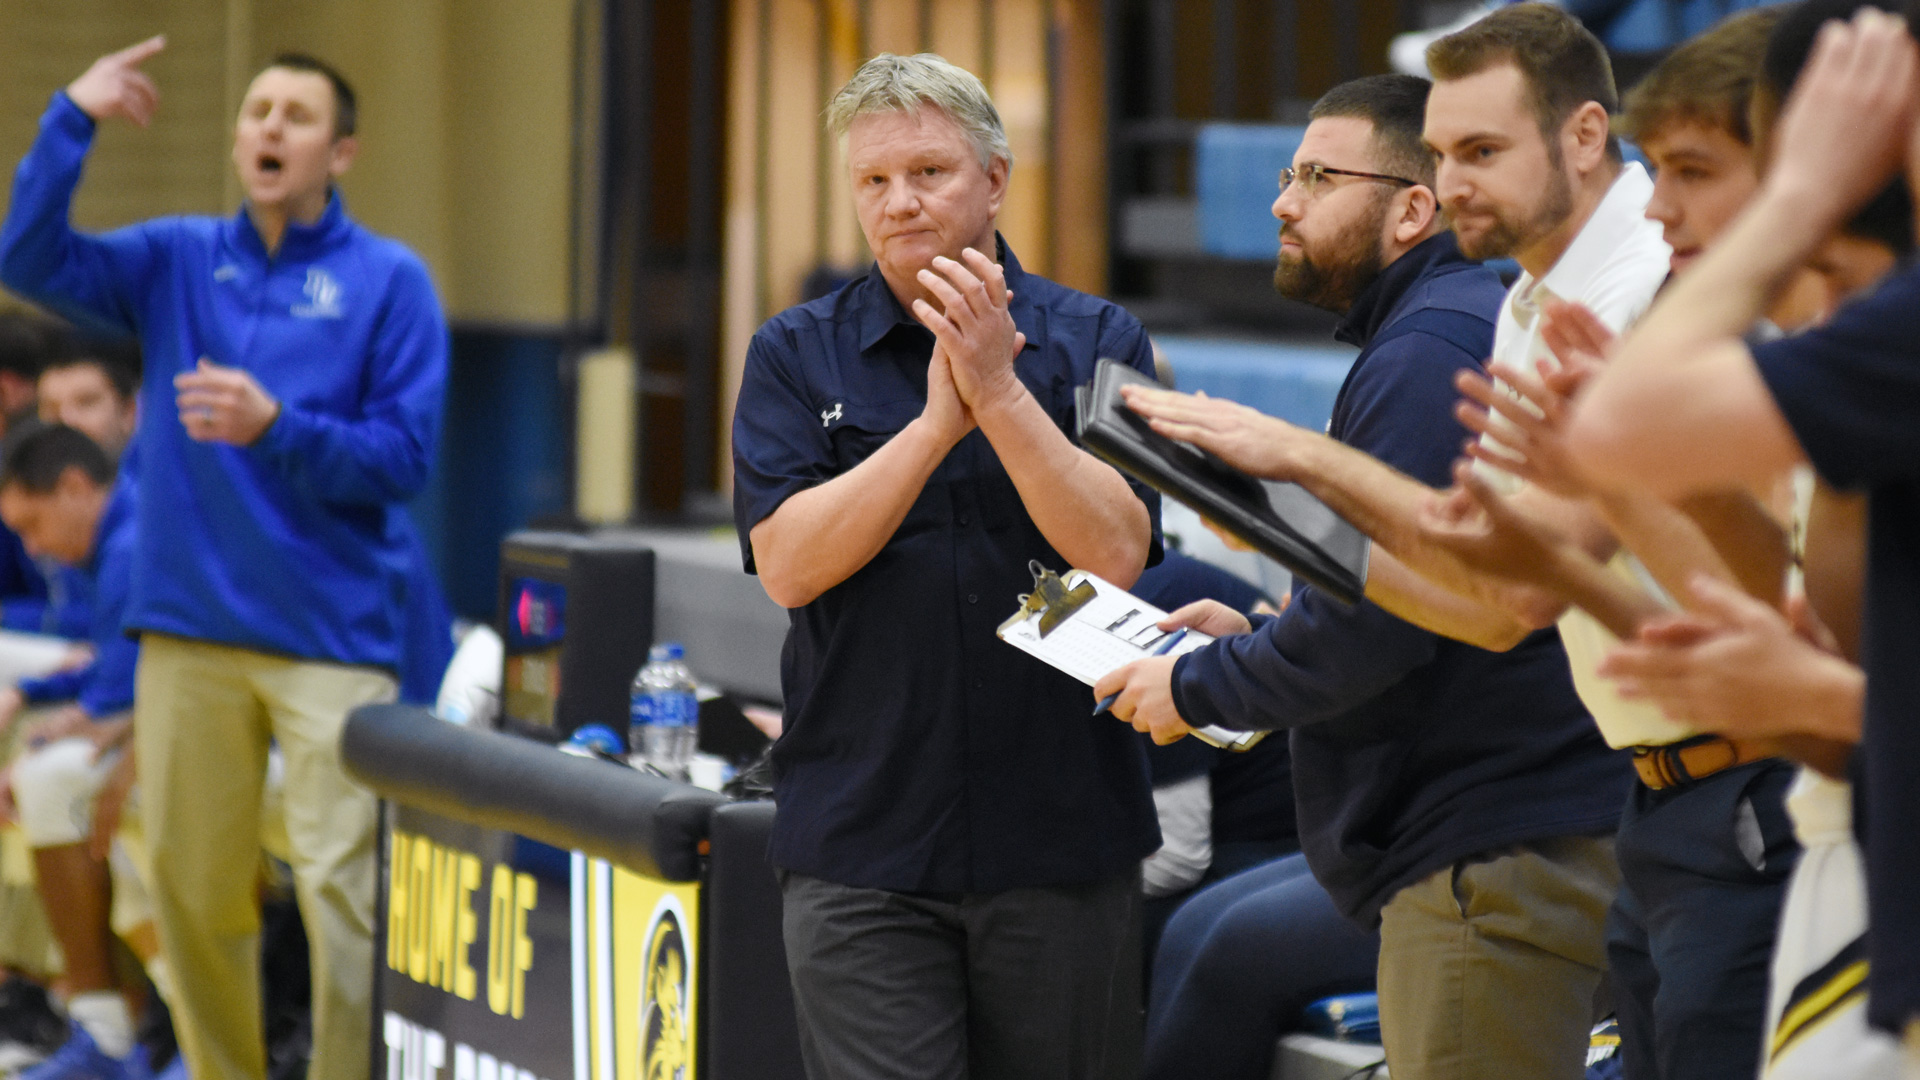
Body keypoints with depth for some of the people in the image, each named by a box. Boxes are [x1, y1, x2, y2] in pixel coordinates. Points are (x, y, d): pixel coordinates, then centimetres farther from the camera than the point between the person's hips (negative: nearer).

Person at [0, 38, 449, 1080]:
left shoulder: (388, 280, 1)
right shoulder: (176, 260, 11)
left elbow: (403, 457, -4)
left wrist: (277, 427, -18)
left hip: (332, 634, -3)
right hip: (188, 629, 3)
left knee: (338, 886, -10)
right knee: (189, 886, 7)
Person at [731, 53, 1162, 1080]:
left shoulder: (1096, 342, 4)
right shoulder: (795, 356, 5)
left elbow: (1115, 553, -9)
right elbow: (788, 562, -8)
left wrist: (999, 392, -18)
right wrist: (939, 422, -17)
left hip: (1060, 839, 1)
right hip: (861, 853, 0)